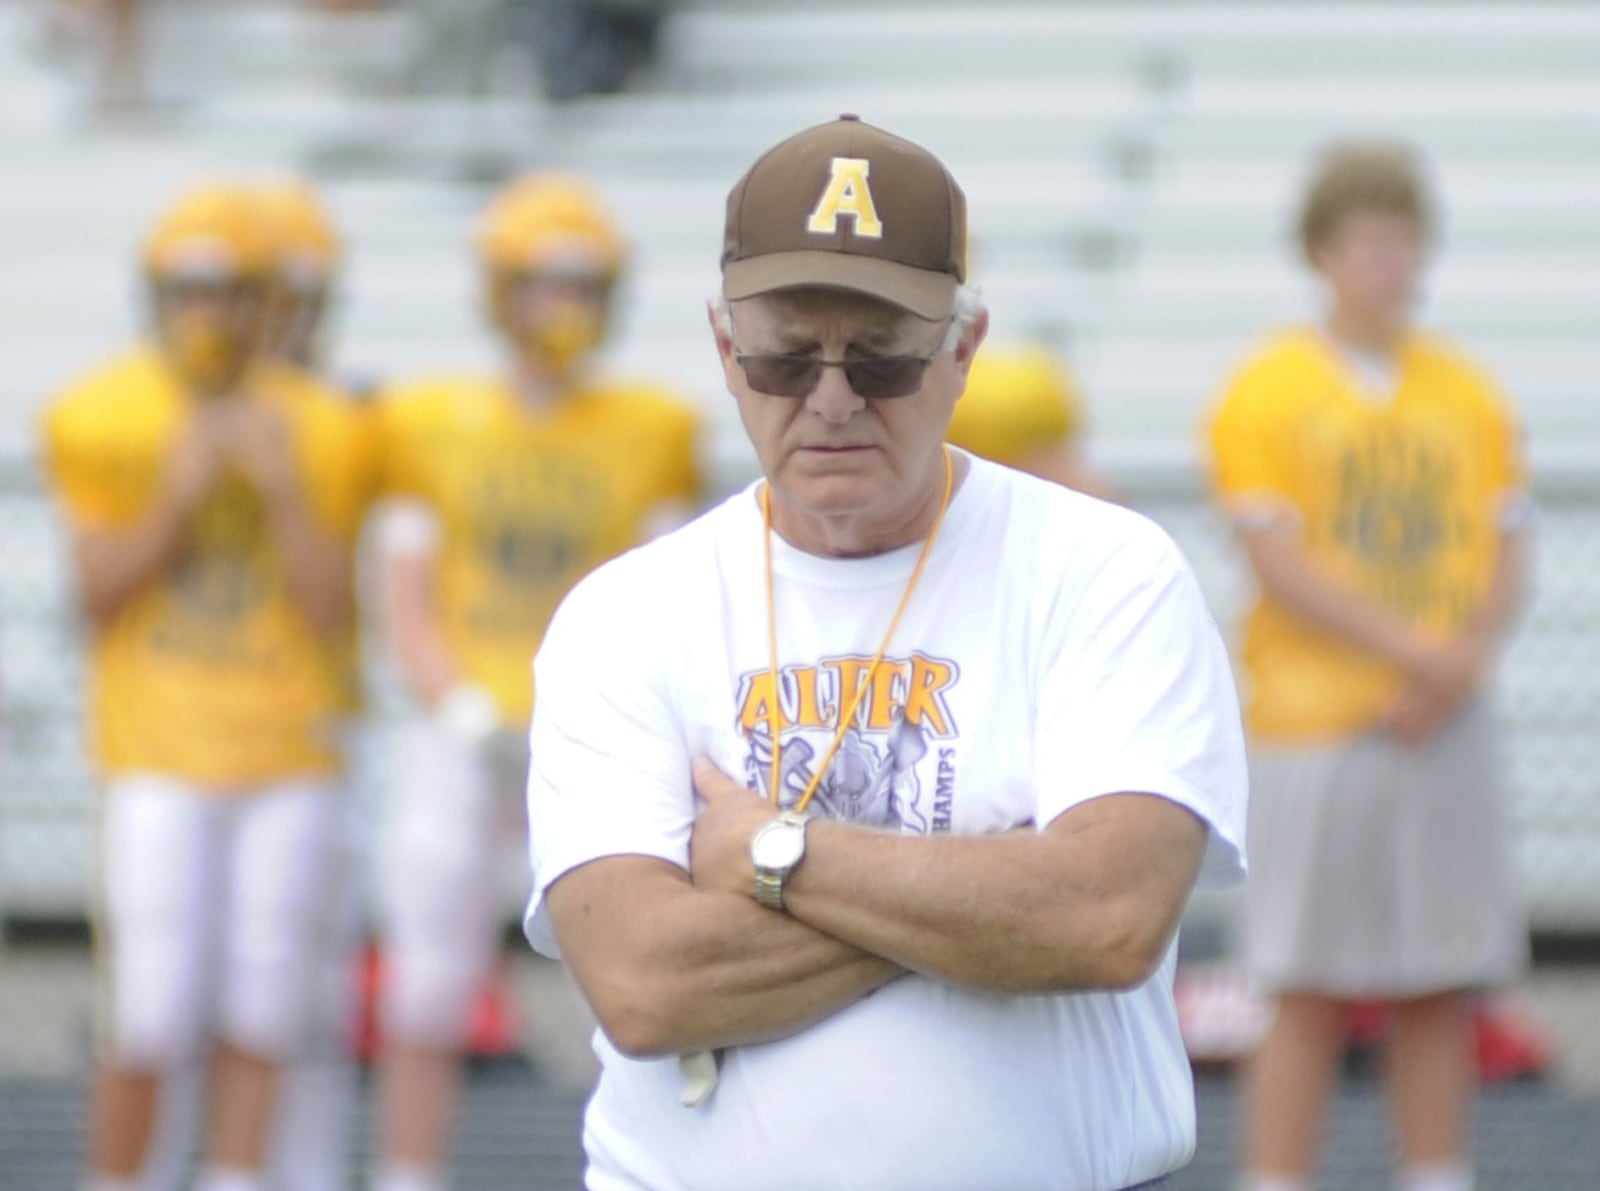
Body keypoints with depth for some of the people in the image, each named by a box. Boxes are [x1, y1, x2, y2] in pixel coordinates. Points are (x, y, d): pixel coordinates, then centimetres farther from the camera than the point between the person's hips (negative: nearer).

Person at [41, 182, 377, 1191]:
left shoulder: (317, 434, 3)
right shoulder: (103, 420, 0)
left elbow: (331, 611, 0)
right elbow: (101, 592, -3)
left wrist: (284, 492, -12)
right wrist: (177, 497, -16)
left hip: (290, 750, 2)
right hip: (160, 752, -2)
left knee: (259, 1010, 4)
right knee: (153, 1014, -8)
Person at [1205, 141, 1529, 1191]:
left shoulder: (1468, 395, 11)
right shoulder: (1266, 393, -1)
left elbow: (1505, 554, 8)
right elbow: (1279, 561, -8)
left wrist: (1462, 666, -10)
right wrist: (1414, 649, -15)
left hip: (1442, 731, 4)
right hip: (1314, 724, -4)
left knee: (1443, 991, 4)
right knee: (1311, 996, -5)